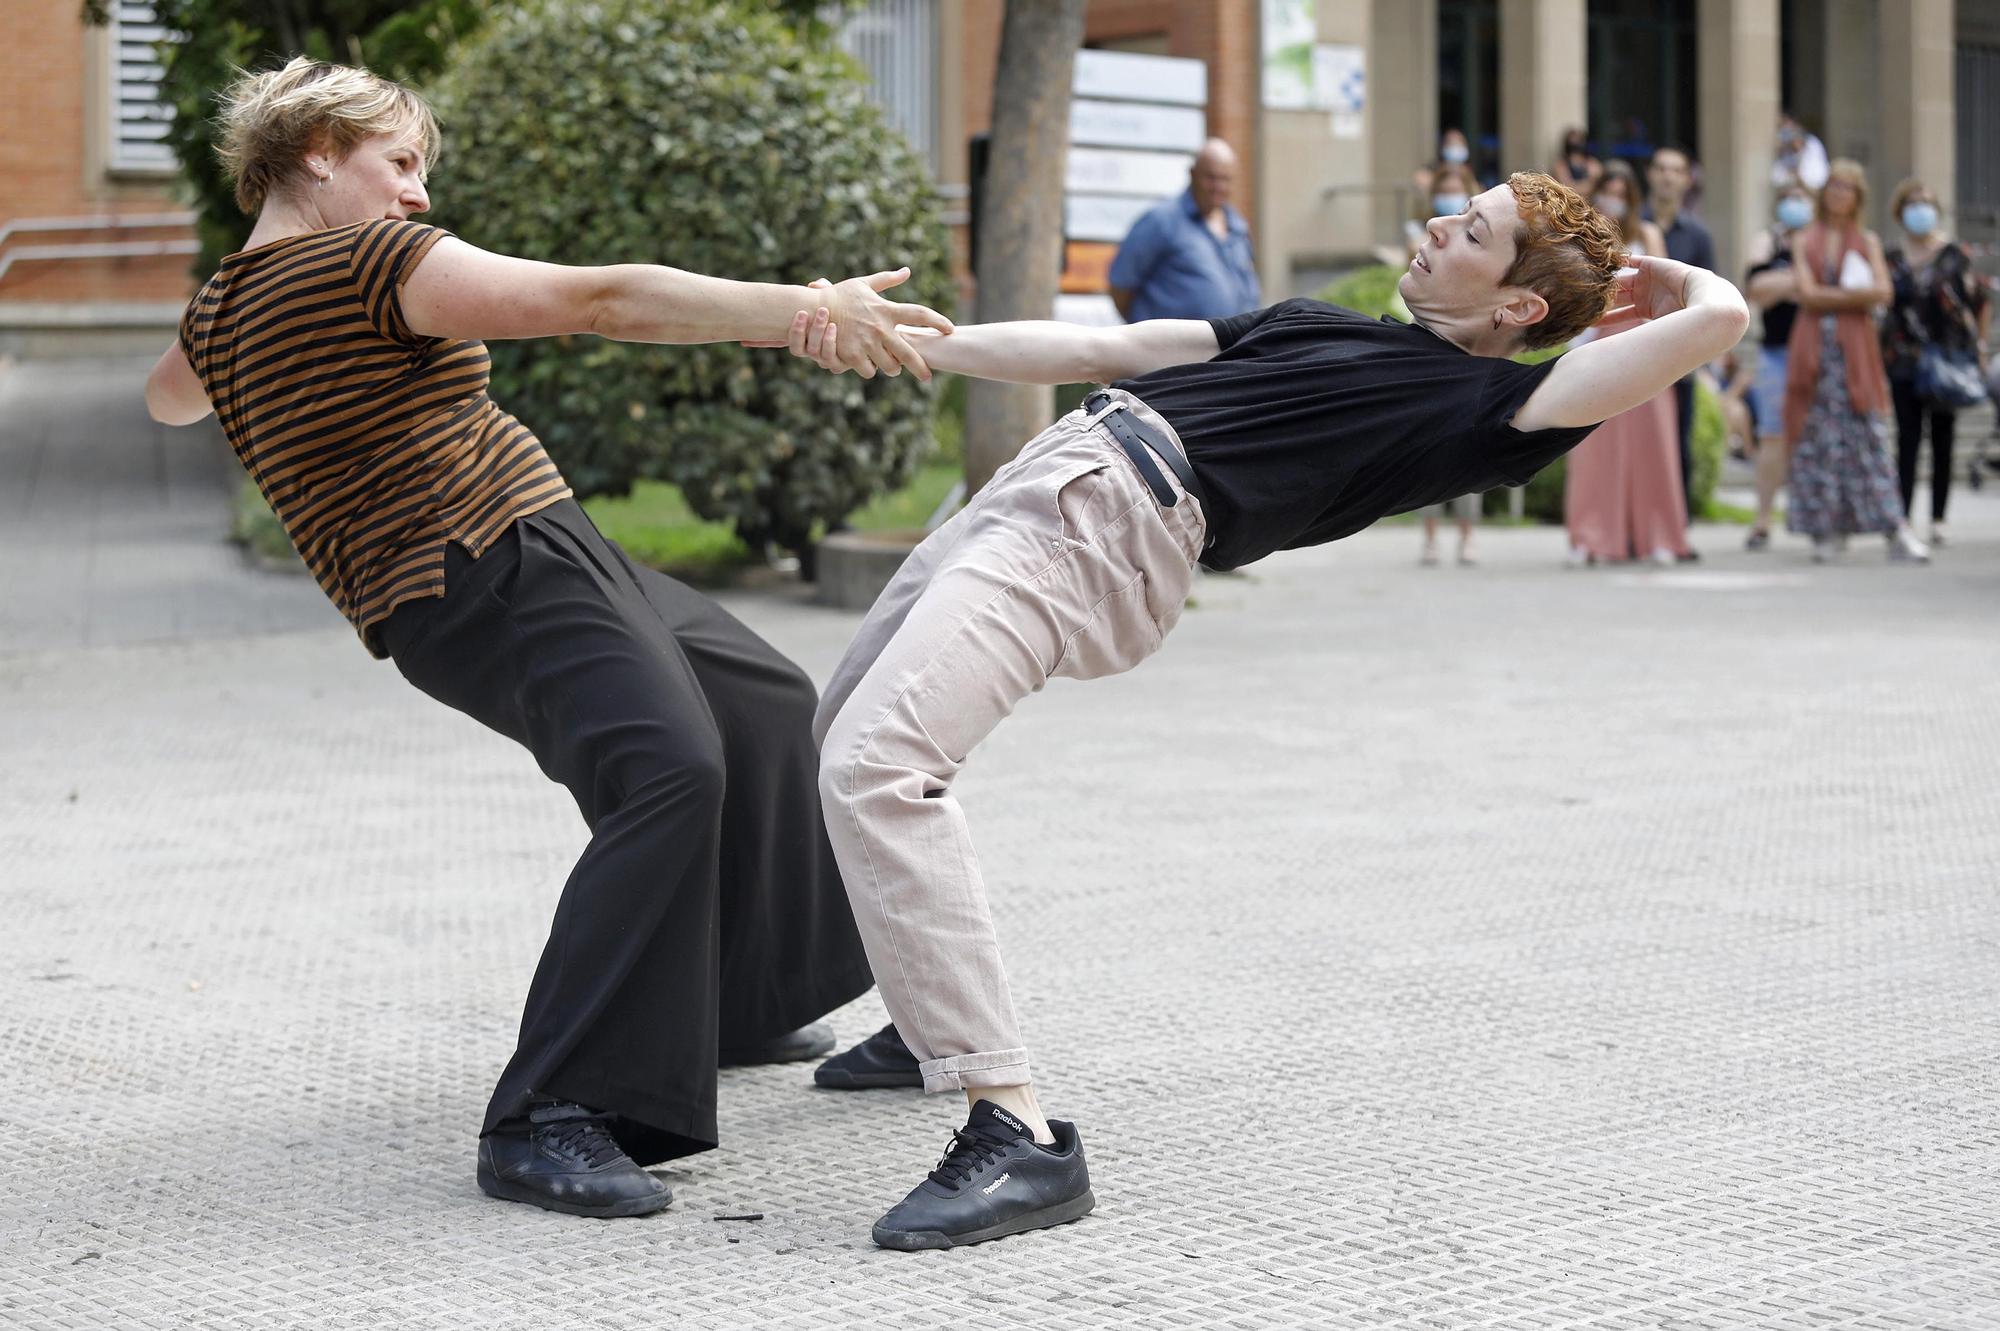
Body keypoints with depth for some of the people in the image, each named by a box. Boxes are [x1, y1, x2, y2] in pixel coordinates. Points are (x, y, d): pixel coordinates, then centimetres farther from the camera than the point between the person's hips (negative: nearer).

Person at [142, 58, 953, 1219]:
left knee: (763, 703, 23)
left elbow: (168, 396, 37)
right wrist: (811, 308, -26)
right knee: (667, 768, -30)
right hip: (501, 570, -11)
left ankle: (727, 1005, 36)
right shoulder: (370, 259, -14)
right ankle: (548, 1122, -32)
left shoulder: (221, 314, 12)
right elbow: (603, 301, -22)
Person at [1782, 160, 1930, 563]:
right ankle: (1827, 530, 2)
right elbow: (1807, 292, -3)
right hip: (1814, 345, 1)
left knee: (1862, 435, -9)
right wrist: (1853, 295, -7)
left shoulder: (1867, 241, 11)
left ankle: (1894, 528, -11)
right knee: (1817, 436, -3)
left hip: (1855, 347, -1)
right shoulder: (1806, 241, 12)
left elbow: (1882, 292, -2)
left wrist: (1827, 295, -9)